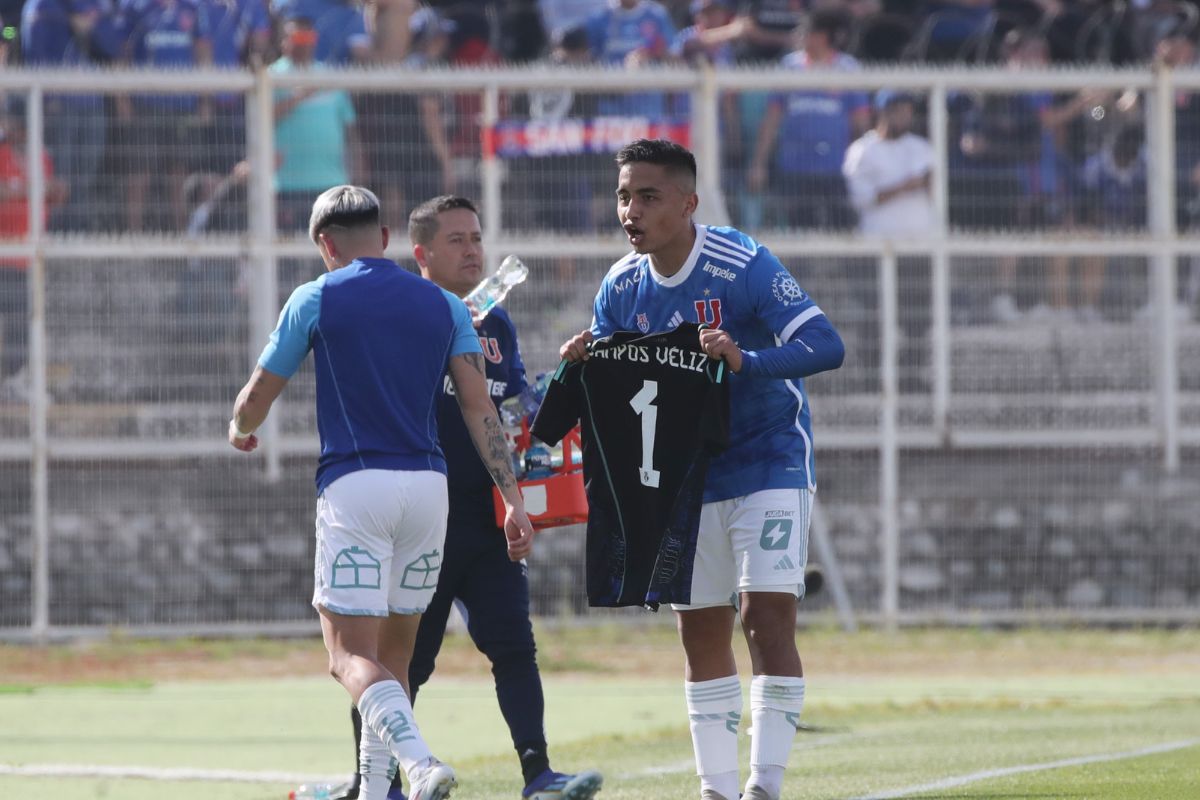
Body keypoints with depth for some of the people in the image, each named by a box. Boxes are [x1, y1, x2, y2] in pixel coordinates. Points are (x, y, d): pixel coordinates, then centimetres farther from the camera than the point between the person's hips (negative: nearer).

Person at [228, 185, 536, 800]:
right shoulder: (443, 305, 11)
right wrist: (512, 500, 2)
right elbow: (479, 407, 4)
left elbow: (257, 398, 10)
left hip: (354, 484, -5)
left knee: (352, 654, -9)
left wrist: (239, 432, 33)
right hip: (428, 485, 5)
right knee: (393, 651, 17)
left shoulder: (315, 300, 2)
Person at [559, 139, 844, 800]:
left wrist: (747, 361, -45)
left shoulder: (743, 266, -20)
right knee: (700, 634, 7)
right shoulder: (622, 287, -3)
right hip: (687, 478, 6)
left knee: (767, 619, -16)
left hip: (768, 464, -6)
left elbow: (826, 347, -28)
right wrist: (579, 369, -18)